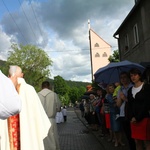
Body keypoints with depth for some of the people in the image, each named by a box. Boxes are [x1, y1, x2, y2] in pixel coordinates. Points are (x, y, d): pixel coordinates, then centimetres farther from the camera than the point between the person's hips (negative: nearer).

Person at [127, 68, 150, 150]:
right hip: (133, 120, 5)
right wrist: (131, 118, -5)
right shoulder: (130, 90, 14)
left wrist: (137, 118, -12)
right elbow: (129, 105, 11)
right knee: (137, 141, 8)